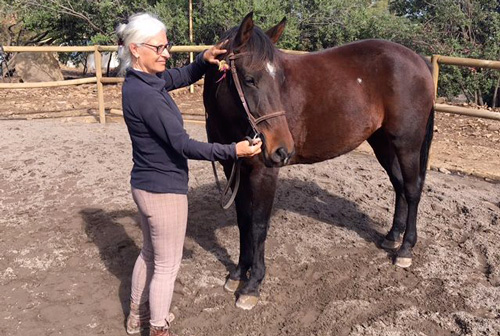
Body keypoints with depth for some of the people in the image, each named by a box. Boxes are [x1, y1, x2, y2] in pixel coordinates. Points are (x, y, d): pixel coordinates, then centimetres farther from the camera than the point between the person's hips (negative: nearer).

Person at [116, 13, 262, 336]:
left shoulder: (142, 81, 3)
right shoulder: (144, 94, -26)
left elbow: (182, 76, 14)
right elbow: (183, 145, -27)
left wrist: (204, 59, -6)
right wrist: (233, 151, -25)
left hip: (146, 185, 10)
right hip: (164, 190, -10)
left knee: (150, 253, 26)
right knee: (167, 265, 8)